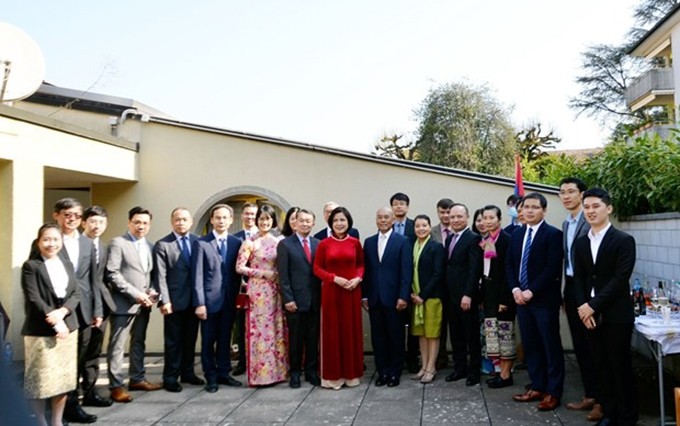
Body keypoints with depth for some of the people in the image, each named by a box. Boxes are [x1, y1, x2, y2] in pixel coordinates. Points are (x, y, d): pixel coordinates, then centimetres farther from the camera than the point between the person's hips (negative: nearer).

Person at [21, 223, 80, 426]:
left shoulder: (67, 264, 12)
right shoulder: (31, 266, -5)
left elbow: (76, 294, 6)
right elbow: (33, 299, -12)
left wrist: (61, 312, -12)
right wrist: (55, 323, -16)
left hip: (67, 327, 5)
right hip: (41, 330, -5)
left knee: (63, 378, 10)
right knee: (40, 379, 1)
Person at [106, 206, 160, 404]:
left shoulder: (149, 246, 14)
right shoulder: (118, 243, -7)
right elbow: (112, 274, -14)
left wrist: (151, 292, -3)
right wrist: (135, 294, -17)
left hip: (143, 304, 7)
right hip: (124, 303, -7)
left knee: (138, 343, 15)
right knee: (117, 346, -1)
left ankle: (137, 379, 26)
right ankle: (116, 386, 6)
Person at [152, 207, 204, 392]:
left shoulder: (198, 242, 5)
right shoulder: (162, 245, -4)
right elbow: (160, 276, -9)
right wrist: (164, 301, -15)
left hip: (194, 299, 4)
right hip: (174, 300, -4)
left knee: (190, 339, 14)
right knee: (173, 341, 6)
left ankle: (187, 373, 27)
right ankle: (170, 378, 17)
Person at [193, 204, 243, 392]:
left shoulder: (236, 243, 5)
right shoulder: (201, 243, -5)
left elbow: (237, 271, 7)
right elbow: (197, 276, -8)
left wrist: (238, 296, 0)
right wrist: (199, 303, -12)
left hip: (229, 300, 3)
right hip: (209, 299, -3)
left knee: (225, 339, 12)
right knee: (208, 340, 7)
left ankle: (223, 373, 24)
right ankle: (211, 377, 18)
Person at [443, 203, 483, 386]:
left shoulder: (473, 238, -11)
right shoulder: (449, 239, 13)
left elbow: (475, 269, -16)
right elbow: (448, 266, 12)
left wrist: (468, 294, -21)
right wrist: (446, 292, 6)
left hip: (466, 296, -7)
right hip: (451, 295, 7)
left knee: (472, 335, 5)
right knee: (456, 335, 13)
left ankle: (474, 371, 15)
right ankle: (460, 368, 24)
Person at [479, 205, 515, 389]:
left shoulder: (507, 240, -12)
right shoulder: (484, 241, 11)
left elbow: (508, 271, -16)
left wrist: (505, 299, -19)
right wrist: (482, 294, 7)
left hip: (502, 293, -7)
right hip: (489, 293, 7)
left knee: (505, 332, 1)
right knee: (491, 331, 10)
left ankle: (506, 374, 11)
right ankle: (502, 371, 19)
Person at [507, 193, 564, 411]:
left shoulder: (553, 234, -8)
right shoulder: (516, 234, 12)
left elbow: (553, 269, -16)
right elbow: (509, 264, 11)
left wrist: (531, 291, -17)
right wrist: (515, 289, -4)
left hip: (544, 300, -6)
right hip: (521, 299, 6)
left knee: (551, 346, 3)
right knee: (530, 345, 12)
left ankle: (553, 392, 12)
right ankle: (537, 387, 23)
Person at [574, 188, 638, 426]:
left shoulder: (624, 241, -7)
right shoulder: (580, 243, 10)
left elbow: (620, 279, -14)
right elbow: (578, 278, 10)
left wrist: (593, 305, -16)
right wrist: (582, 307, -5)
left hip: (616, 315, -5)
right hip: (590, 314, 5)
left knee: (621, 368, 3)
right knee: (601, 367, 11)